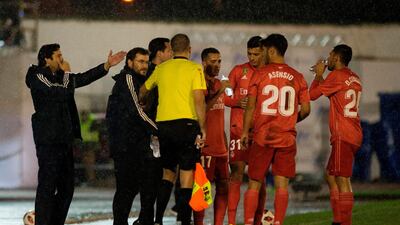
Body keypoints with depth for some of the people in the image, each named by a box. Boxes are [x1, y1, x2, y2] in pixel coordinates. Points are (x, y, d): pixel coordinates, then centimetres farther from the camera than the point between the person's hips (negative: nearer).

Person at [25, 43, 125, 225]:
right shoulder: (38, 77, -8)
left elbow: (83, 78, 17)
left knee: (66, 187, 10)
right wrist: (66, 74, -3)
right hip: (48, 140, -9)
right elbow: (63, 93, -18)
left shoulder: (59, 77, 17)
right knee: (47, 186, -11)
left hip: (63, 140, 9)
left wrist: (107, 65, 10)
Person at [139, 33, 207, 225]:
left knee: (168, 172, 16)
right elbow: (199, 100, -11)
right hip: (186, 123, -4)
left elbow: (143, 91, 26)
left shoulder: (161, 68, 11)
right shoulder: (194, 69, -2)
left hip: (162, 123, 4)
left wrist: (142, 104, 47)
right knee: (187, 173, -1)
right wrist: (202, 129, -8)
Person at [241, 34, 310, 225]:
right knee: (282, 184, 2)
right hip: (287, 138, 1)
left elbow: (251, 106, -4)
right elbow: (305, 109, 3)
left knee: (254, 183, 6)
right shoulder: (297, 77, 4)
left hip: (263, 137, -1)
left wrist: (245, 132, 5)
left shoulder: (260, 74, -3)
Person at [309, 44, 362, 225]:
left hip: (343, 136, -9)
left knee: (342, 180, -10)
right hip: (353, 135, 9)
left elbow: (312, 94, -6)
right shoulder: (354, 78, 16)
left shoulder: (336, 76, -10)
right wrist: (321, 76, 26)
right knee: (330, 176, 16)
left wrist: (318, 75, 8)